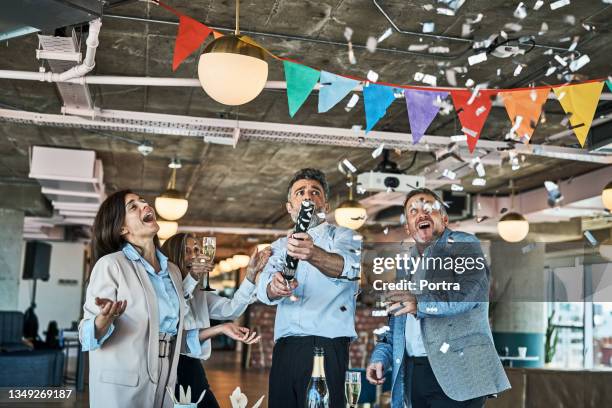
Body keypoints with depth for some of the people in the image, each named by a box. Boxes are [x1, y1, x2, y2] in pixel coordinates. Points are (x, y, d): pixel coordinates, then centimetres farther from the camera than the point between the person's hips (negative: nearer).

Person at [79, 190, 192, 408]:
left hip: (164, 384, 6)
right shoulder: (110, 265, -10)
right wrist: (105, 319, -32)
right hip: (122, 385, -6)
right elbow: (88, 335, -13)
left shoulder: (173, 270, 8)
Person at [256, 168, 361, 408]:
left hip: (328, 346, -3)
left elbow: (350, 267, -18)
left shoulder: (342, 236, 6)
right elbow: (263, 289, 0)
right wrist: (274, 287, -25)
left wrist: (313, 254, -39)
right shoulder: (281, 246, 18)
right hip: (285, 349, 4)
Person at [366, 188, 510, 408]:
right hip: (412, 373, 6)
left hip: (454, 371, -6)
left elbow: (470, 291, -18)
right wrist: (380, 357, 6)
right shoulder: (405, 266, 19)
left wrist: (421, 303, -24)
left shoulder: (462, 244, 0)